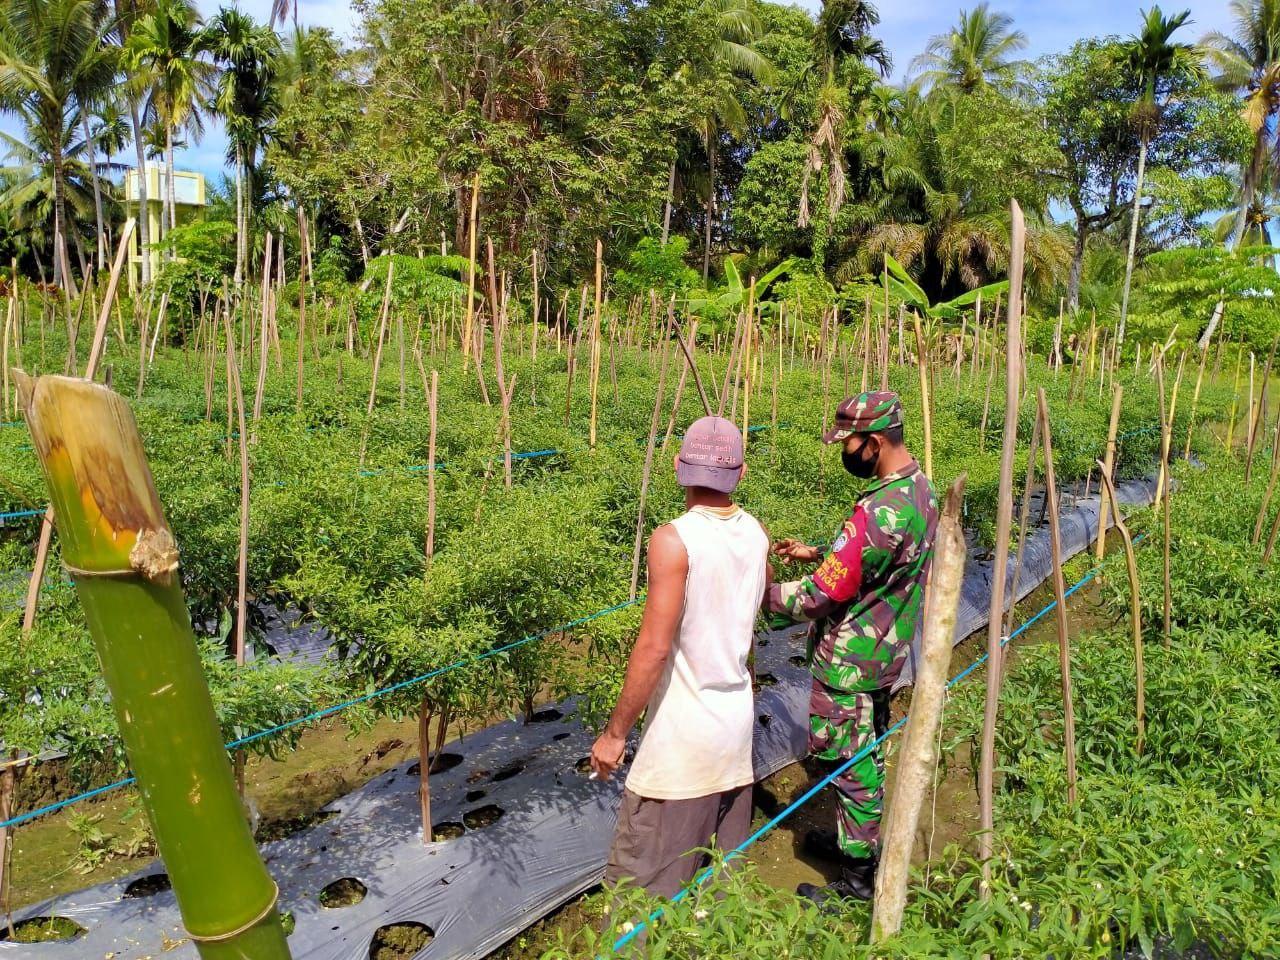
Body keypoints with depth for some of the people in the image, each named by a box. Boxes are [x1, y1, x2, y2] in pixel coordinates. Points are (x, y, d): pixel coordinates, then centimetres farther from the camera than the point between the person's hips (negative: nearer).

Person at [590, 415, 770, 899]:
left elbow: (654, 647, -20)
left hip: (683, 734, -7)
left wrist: (615, 732, -11)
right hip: (738, 723, 7)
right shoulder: (757, 533, 0)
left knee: (640, 877, 4)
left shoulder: (674, 539, -20)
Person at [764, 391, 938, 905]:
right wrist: (816, 553, 9)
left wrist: (765, 595, -11)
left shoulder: (881, 511, -30)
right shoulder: (920, 488, 2)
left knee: (849, 764, 6)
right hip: (884, 650, 10)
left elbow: (823, 594, -25)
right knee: (866, 754, 24)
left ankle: (858, 878, 23)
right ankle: (857, 839, 44)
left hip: (849, 662, -10)